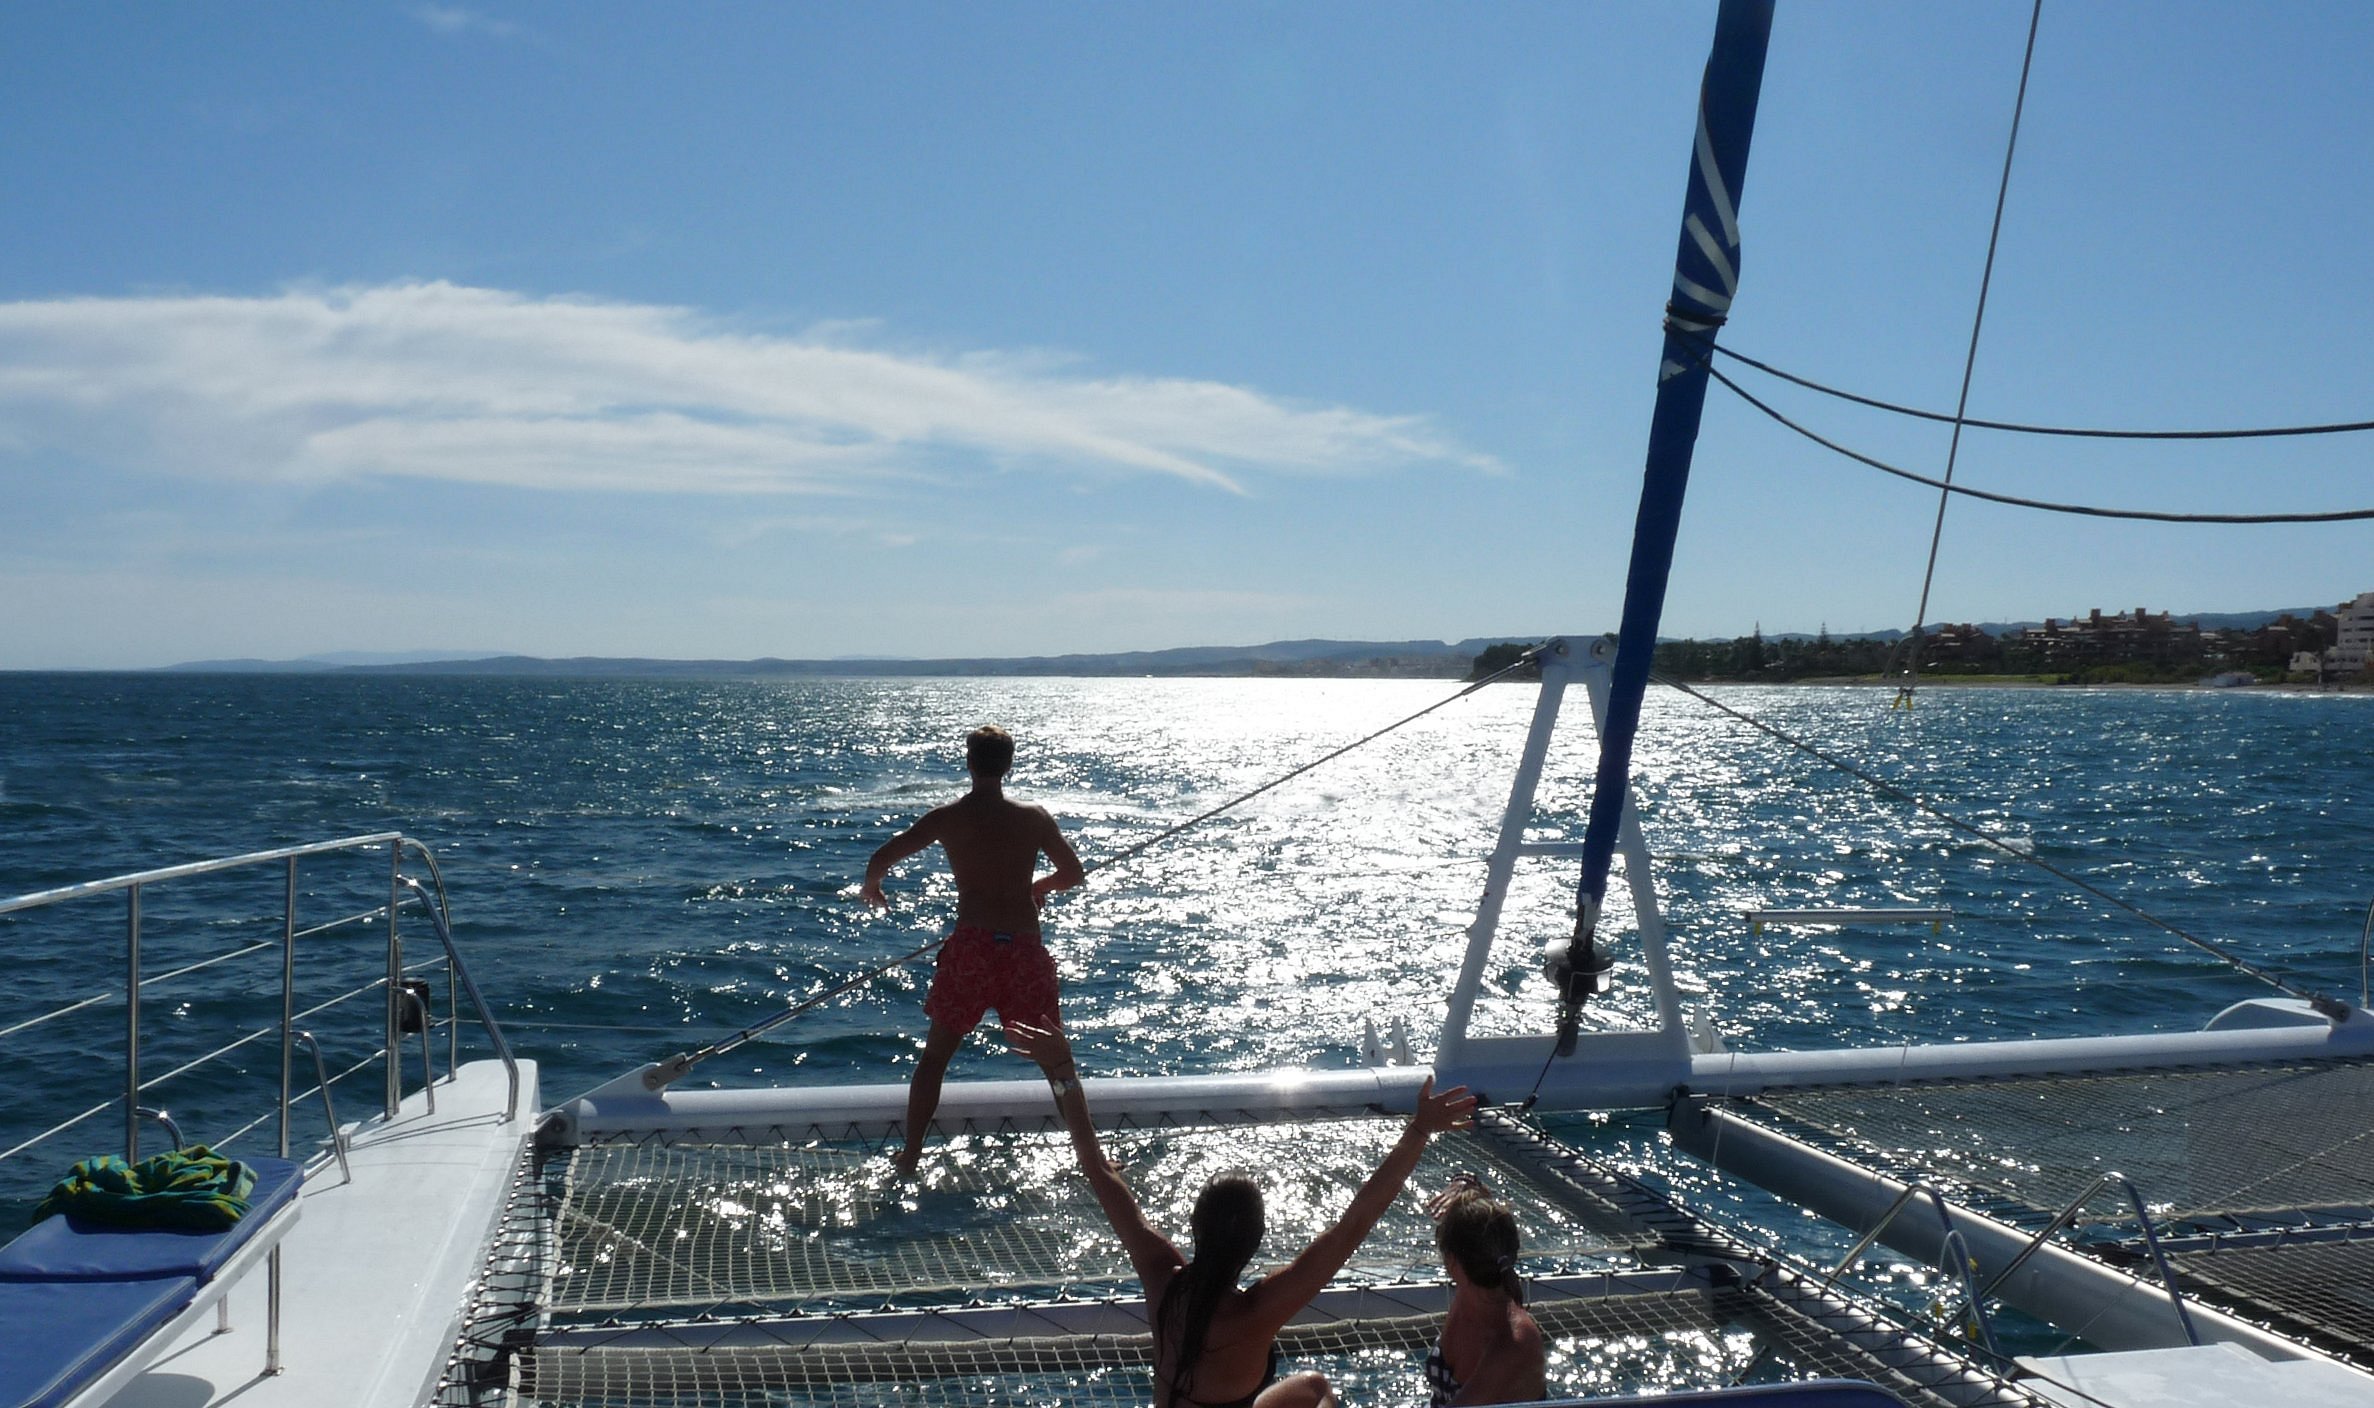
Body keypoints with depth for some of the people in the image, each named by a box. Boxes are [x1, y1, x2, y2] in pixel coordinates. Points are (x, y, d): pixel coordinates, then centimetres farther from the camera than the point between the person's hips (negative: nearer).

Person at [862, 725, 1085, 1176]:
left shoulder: (946, 818, 0)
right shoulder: (1035, 818, 1)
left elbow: (882, 858, 0)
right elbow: (1074, 873, 8)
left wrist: (871, 887, 23)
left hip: (971, 947, 0)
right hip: (1024, 949, 1)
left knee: (935, 1056, 17)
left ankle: (909, 1157, 19)